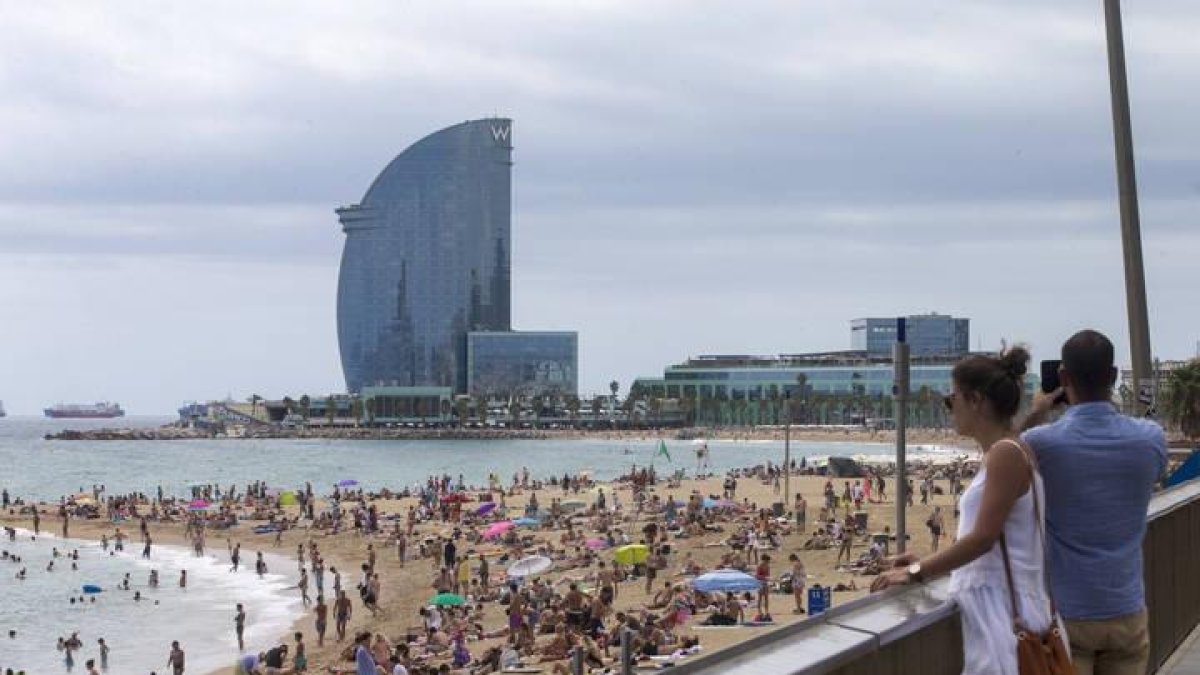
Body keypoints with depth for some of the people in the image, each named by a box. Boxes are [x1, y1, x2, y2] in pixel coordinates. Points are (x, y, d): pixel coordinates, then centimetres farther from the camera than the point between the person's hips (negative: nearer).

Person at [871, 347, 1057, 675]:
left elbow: (984, 537, -18)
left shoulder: (1006, 453, -13)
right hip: (986, 600, 9)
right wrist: (927, 563, 14)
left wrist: (917, 572, -12)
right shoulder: (1003, 451, 16)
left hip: (998, 604, -9)